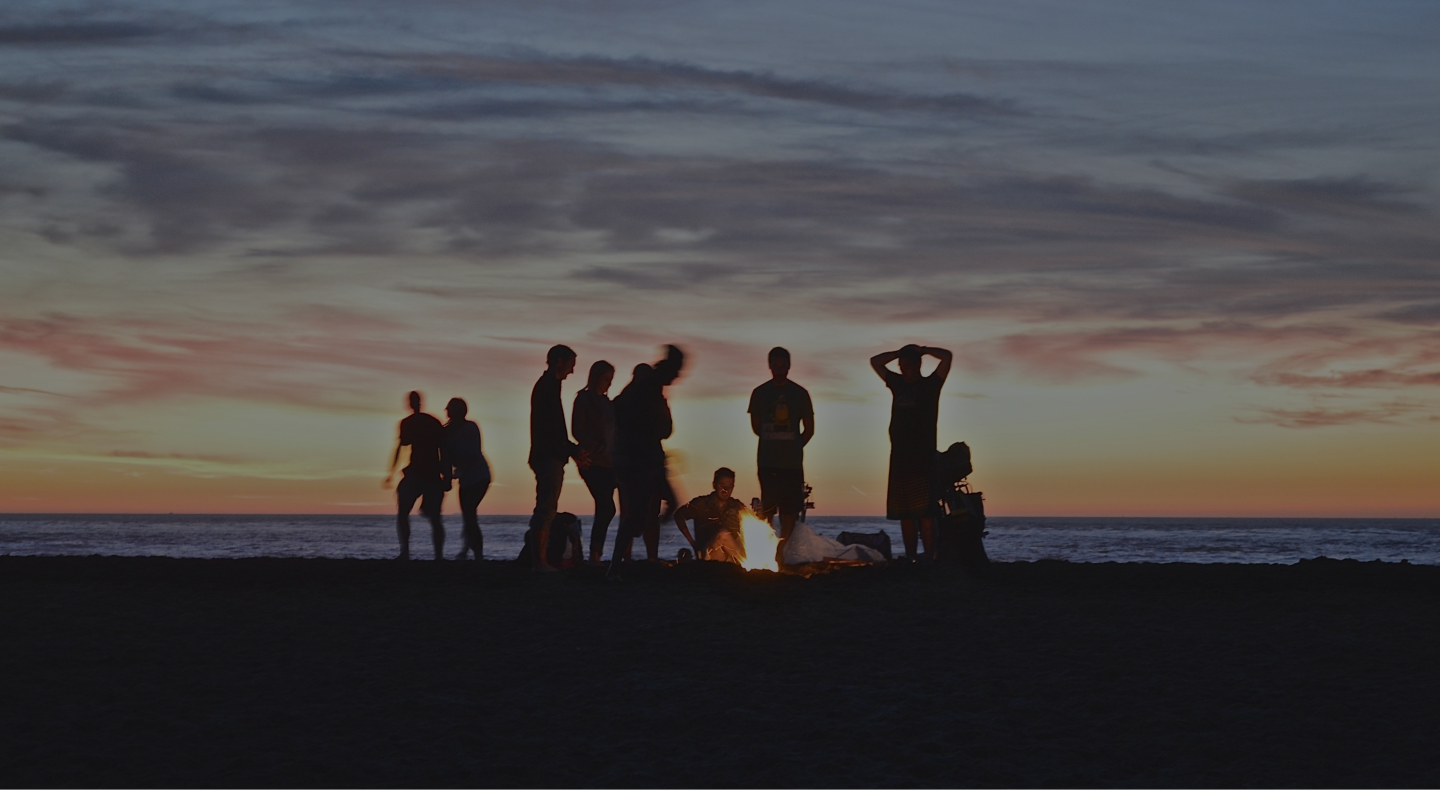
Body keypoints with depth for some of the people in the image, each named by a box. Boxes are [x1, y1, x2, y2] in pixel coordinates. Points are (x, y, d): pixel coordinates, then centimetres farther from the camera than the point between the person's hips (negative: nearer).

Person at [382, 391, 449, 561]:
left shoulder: (407, 423, -1)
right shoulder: (435, 423, 12)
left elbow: (400, 447, -8)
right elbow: (444, 451, 9)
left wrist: (391, 473, -6)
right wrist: (447, 476, 11)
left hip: (415, 473, -4)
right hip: (434, 476, 4)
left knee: (402, 513, 6)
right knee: (435, 518, 9)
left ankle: (405, 551, -9)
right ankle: (439, 555, -2)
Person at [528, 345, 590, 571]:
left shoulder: (547, 385, 20)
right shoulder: (548, 386, -12)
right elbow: (551, 427, -19)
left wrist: (573, 450, 18)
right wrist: (574, 451, -15)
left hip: (548, 457, 10)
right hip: (549, 457, -10)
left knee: (546, 510, 11)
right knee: (546, 509, -10)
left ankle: (540, 559, 13)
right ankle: (540, 560, -11)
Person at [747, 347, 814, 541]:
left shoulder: (800, 393, 6)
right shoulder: (760, 393, 6)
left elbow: (809, 430, 10)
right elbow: (756, 426, 12)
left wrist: (794, 447, 7)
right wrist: (772, 441, 9)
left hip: (792, 460, 0)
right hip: (767, 460, 0)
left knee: (790, 507, -3)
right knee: (767, 507, -3)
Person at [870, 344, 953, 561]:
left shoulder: (929, 384, 3)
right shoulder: (898, 383, 17)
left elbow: (947, 356, -8)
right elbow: (875, 361, 25)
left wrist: (922, 350, 5)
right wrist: (900, 352, 15)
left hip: (923, 458, -6)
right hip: (899, 457, 6)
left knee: (924, 512, -13)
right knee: (904, 514, 3)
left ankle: (929, 559, -17)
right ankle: (910, 559, 4)